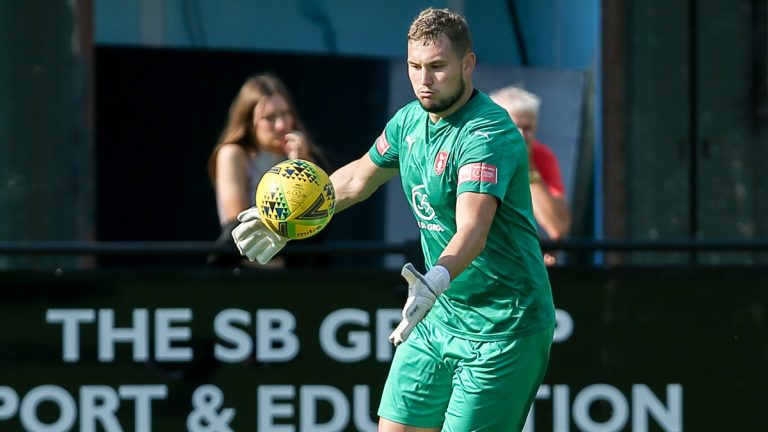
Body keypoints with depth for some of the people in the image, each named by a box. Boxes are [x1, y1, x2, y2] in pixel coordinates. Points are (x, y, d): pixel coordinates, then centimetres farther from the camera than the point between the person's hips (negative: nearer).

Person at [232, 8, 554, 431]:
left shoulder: (488, 134, -22)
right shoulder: (410, 121, 4)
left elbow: (472, 231, -37)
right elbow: (358, 178, 24)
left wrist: (435, 281, -54)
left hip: (503, 328, -8)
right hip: (439, 316, 8)